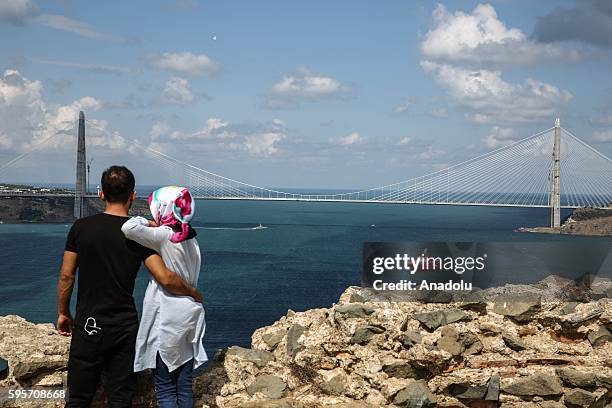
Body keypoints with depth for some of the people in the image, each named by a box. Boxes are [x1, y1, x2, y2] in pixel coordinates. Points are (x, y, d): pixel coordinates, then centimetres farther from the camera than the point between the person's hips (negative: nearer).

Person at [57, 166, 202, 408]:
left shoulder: (82, 227, -5)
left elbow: (66, 276, -2)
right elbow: (165, 278, -13)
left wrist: (63, 313, 12)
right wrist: (193, 294, 5)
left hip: (89, 326, 0)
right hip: (126, 327, 1)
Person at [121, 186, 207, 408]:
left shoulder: (164, 236, -15)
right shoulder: (191, 238, 9)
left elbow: (129, 228, -27)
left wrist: (146, 222, -8)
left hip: (167, 321, -7)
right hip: (190, 317, 7)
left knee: (166, 390, 1)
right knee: (185, 387, 12)